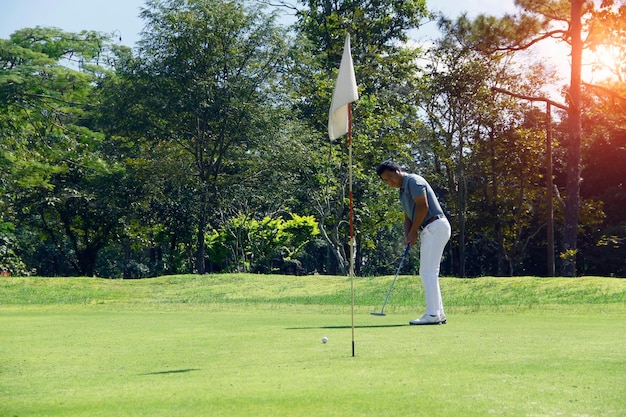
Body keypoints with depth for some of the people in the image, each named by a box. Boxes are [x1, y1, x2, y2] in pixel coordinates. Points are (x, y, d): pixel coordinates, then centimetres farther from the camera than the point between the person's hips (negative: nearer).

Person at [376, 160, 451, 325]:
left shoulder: (413, 181, -9)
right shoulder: (403, 191, 21)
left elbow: (423, 207, -18)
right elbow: (408, 217, 20)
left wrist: (413, 231, -9)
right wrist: (407, 235, 1)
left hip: (436, 226, -10)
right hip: (429, 230, 10)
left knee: (428, 272, -12)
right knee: (427, 273, 10)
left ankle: (432, 314, -14)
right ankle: (438, 314, 11)